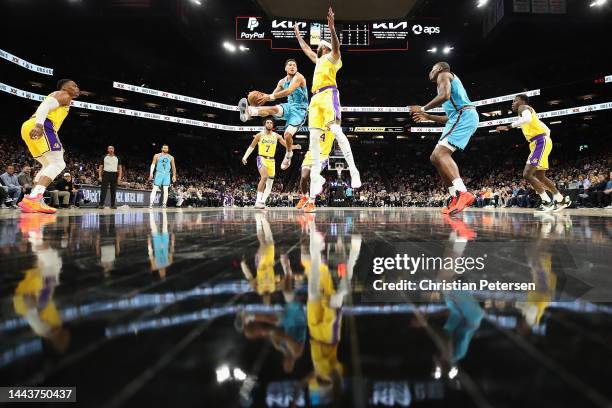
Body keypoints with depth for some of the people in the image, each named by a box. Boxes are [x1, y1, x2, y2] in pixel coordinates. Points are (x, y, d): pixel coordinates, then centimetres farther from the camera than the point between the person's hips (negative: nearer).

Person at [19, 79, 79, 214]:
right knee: (58, 164, -14)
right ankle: (32, 199, -29)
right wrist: (39, 125, -29)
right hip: (42, 127, -10)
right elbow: (45, 105, -13)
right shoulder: (63, 95, 6)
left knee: (49, 165, 17)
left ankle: (36, 202, 6)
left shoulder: (58, 97, 34)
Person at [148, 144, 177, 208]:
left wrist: (174, 176, 10)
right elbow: (153, 164, 1)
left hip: (167, 175, 2)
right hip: (159, 174, -2)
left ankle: (164, 204, 5)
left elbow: (173, 167, 14)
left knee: (165, 190, -1)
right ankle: (151, 204, -7)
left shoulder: (171, 157, 10)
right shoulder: (157, 156, 4)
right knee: (155, 189, -5)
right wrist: (151, 173, -10)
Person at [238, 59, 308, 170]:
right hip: (289, 106, 5)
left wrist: (270, 96, -35)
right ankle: (249, 111, -55)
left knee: (288, 134, -23)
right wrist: (263, 98, -6)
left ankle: (288, 155, 5)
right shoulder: (282, 82, 11)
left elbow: (288, 91, -28)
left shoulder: (298, 77, -12)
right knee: (274, 109, -29)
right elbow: (273, 95, 15)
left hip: (299, 109, -5)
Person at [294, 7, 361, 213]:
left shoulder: (333, 57, 14)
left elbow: (336, 44, -7)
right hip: (315, 98, 8)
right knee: (313, 138, -5)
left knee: (335, 129, -25)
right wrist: (298, 35, 57)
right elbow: (306, 49, 50)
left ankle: (353, 170, -31)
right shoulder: (318, 60, 34)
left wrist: (331, 26, -20)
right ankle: (316, 178, -8)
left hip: (328, 94, -8)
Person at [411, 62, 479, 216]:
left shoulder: (444, 74, 6)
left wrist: (423, 109, -6)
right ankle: (456, 198, 1)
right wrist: (428, 117, 34)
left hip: (464, 116, -10)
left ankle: (463, 193, -38)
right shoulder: (449, 81, 35)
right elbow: (449, 117, 33)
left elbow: (445, 95, -16)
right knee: (436, 157, 7)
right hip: (462, 117, 10)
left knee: (440, 153, -24)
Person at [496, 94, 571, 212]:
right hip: (540, 143, 10)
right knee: (539, 176, 18)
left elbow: (527, 119, -30)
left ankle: (547, 202, -11)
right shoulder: (525, 111, 27)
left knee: (527, 174, -16)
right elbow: (547, 129, 31)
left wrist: (508, 127, -28)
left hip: (540, 142, -10)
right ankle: (562, 199, 27)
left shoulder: (523, 107, -2)